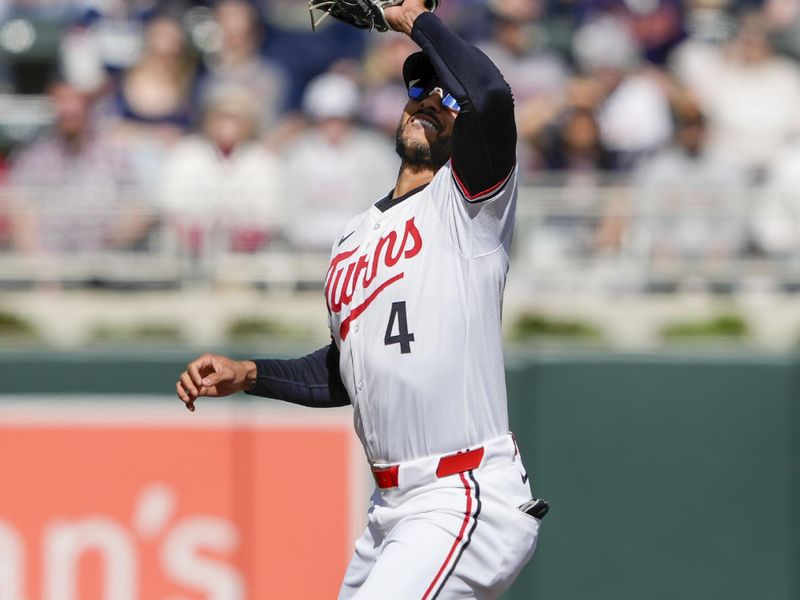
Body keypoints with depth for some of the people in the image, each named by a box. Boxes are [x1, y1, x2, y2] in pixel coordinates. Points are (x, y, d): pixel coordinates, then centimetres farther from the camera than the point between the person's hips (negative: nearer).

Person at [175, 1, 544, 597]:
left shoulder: (469, 201, -4)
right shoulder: (354, 236, 19)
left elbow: (491, 95, -25)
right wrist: (249, 374, 14)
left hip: (467, 499, -9)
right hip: (394, 507, 9)